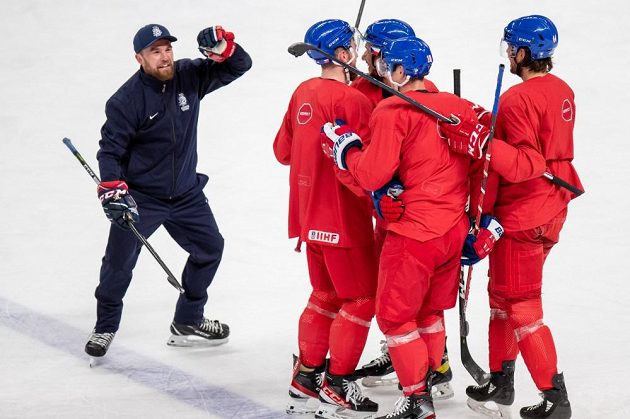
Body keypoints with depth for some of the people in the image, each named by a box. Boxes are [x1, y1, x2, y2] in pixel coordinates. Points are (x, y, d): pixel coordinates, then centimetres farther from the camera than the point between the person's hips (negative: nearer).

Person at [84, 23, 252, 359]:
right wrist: (113, 190, -25)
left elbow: (239, 66, -7)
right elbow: (110, 150, -14)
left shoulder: (189, 77, -7)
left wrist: (222, 45, -28)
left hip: (185, 193, 5)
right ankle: (105, 328, 18)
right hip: (140, 196, -5)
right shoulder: (126, 100, -19)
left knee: (209, 247, 10)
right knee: (119, 262, -4)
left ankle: (187, 322, 25)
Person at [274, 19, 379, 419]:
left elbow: (283, 149, 17)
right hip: (343, 218, -9)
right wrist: (377, 196, -14)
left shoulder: (303, 93, 7)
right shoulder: (351, 101, -20)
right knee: (361, 300, 2)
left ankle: (306, 379, 25)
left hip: (310, 215, 9)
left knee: (326, 295, 20)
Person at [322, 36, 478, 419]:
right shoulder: (460, 107, 7)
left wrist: (346, 146, 1)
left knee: (395, 316, 4)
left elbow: (372, 176, -16)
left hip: (413, 233, -7)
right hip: (454, 230, 7)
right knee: (430, 311, 22)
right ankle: (430, 379, 32)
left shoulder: (392, 111, -14)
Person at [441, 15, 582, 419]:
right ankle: (500, 386, 27)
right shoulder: (562, 91, 7)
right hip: (552, 210, 9)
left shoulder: (518, 99, -21)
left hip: (521, 216, -9)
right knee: (503, 294, 20)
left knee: (521, 308, -2)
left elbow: (525, 164, -28)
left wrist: (485, 144, -38)